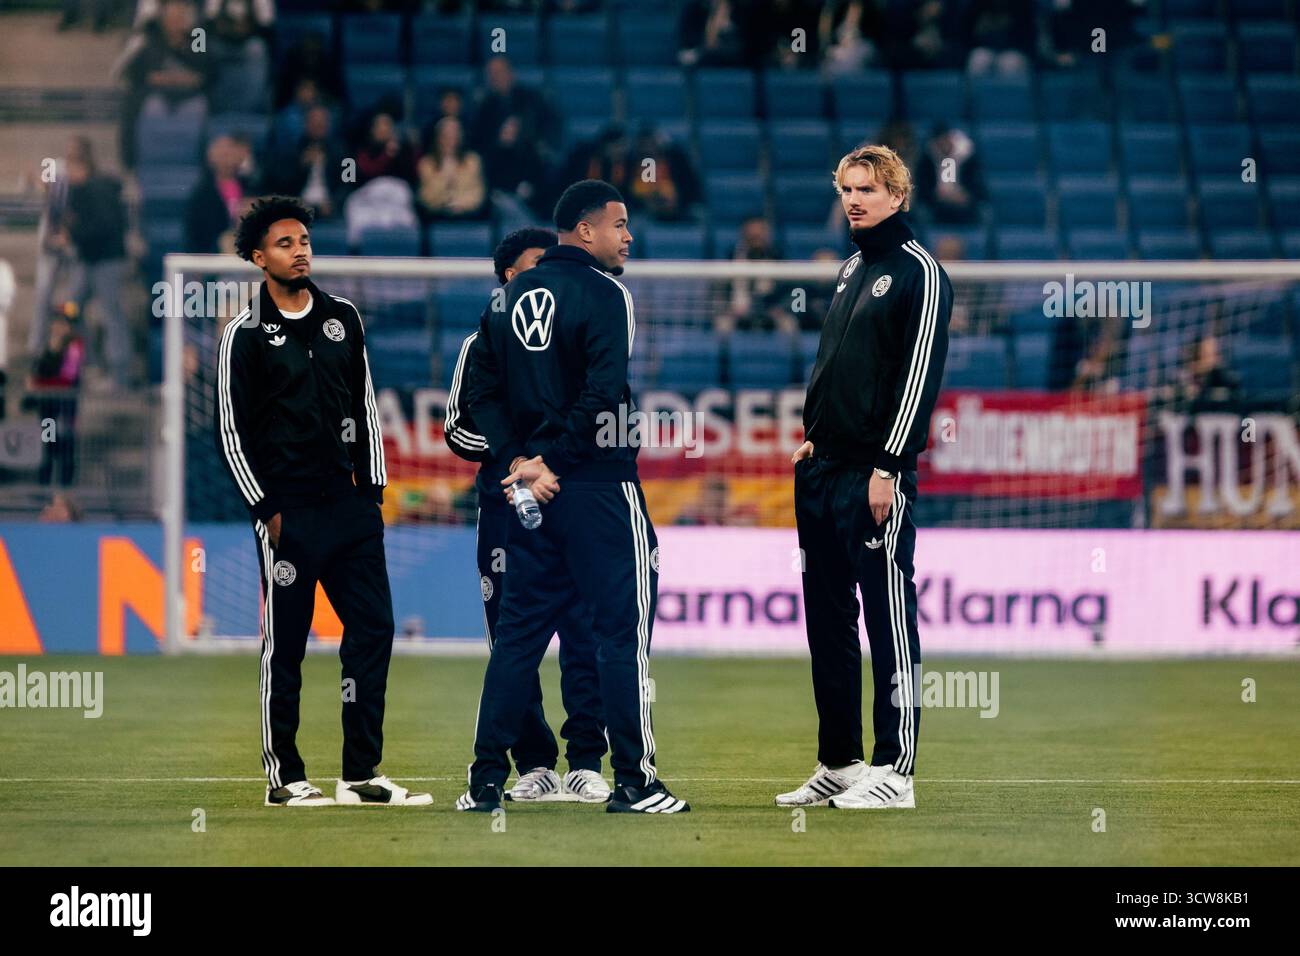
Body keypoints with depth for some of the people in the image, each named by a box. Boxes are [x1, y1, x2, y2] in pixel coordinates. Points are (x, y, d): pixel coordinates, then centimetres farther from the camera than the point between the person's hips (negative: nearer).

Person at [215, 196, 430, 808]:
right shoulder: (246, 336, -3)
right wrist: (265, 509, -6)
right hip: (287, 510, -5)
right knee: (284, 645, -1)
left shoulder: (343, 319, 12)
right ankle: (283, 777, 7)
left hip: (348, 503, 5)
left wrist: (372, 486, 11)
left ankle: (361, 774, 6)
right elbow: (232, 433, -2)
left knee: (372, 630, 0)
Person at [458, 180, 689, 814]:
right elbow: (602, 396, -20)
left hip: (531, 485, 7)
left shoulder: (513, 297, 12)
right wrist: (550, 464, -13)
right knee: (623, 627, -1)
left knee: (520, 630, 11)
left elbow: (485, 392, 9)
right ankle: (634, 782, 0)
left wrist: (519, 459, 0)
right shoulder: (602, 293, -10)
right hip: (600, 488, -7)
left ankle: (485, 782, 9)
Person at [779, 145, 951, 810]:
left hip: (875, 475, -9)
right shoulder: (851, 269, 19)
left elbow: (919, 377, -13)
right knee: (828, 622, 10)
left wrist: (888, 468, -17)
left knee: (889, 619, -7)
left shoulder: (919, 274, -7)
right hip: (822, 470, 9)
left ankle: (894, 772, -6)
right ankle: (838, 765, 17)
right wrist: (812, 436, 15)